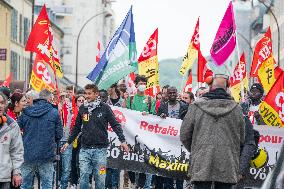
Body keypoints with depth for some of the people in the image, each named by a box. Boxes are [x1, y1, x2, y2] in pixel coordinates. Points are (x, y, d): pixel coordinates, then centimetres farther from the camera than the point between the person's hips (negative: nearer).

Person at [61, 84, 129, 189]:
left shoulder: (104, 108, -2)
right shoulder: (82, 109, 7)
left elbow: (115, 125, -1)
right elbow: (77, 127, 17)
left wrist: (122, 141, -9)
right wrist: (68, 142, 18)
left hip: (100, 149, -2)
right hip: (85, 149, 2)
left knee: (100, 177, 2)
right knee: (83, 176, -2)